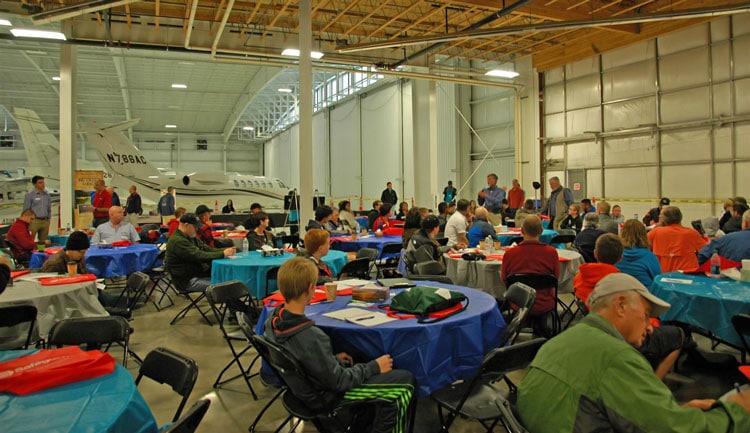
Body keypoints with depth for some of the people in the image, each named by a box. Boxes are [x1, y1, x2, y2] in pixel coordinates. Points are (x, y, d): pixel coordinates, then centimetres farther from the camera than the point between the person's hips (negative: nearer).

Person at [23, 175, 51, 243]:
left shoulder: (47, 195, 12)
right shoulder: (29, 195, -2)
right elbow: (26, 210, -2)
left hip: (45, 221, 5)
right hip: (34, 221, -5)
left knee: (44, 242, 7)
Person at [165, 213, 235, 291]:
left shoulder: (191, 237, 14)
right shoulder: (178, 241, -19)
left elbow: (207, 249, 10)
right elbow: (199, 256, -25)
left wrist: (225, 250, -7)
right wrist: (223, 254, -24)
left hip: (200, 272, 10)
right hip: (189, 280, -10)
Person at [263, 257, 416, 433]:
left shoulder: (273, 320, -12)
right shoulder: (312, 337, -36)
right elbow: (339, 382, -24)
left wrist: (333, 359, 10)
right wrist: (374, 367, -10)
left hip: (304, 387, 8)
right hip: (325, 396, -8)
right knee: (406, 381, -1)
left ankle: (366, 418, 34)